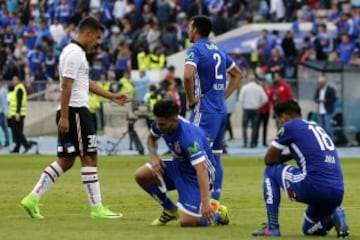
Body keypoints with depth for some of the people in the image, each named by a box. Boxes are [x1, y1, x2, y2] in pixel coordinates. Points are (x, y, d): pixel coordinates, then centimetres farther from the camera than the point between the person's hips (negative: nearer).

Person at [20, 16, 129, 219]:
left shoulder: (77, 52, 20)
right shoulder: (75, 53, -13)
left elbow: (87, 83, 29)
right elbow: (66, 86, -19)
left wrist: (112, 96, 30)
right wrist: (64, 116, -22)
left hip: (70, 113, 10)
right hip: (76, 111, -10)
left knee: (66, 161, 10)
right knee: (89, 159, -5)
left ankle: (33, 199, 7)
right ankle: (96, 208, -3)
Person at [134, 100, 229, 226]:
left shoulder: (189, 138, -36)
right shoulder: (160, 123, -13)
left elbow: (201, 169, -42)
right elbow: (151, 138, 12)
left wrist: (205, 202, -51)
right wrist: (153, 156, -10)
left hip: (194, 174, -8)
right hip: (179, 166, 8)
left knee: (186, 221, -20)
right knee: (141, 175, -10)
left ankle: (218, 214, 14)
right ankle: (170, 210, 13)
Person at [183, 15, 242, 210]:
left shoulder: (195, 50, -10)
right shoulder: (218, 51, 15)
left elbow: (188, 76, -27)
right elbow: (237, 75, 25)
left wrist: (191, 99, -13)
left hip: (205, 109, -8)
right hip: (221, 109, 8)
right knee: (215, 156, 11)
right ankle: (215, 202, 11)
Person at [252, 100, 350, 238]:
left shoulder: (290, 126, 4)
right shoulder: (317, 127, 26)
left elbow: (269, 160, 10)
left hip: (314, 188, -8)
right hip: (337, 194, 8)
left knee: (270, 170, 16)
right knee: (309, 229, 32)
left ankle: (272, 228, 10)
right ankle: (334, 215, 2)